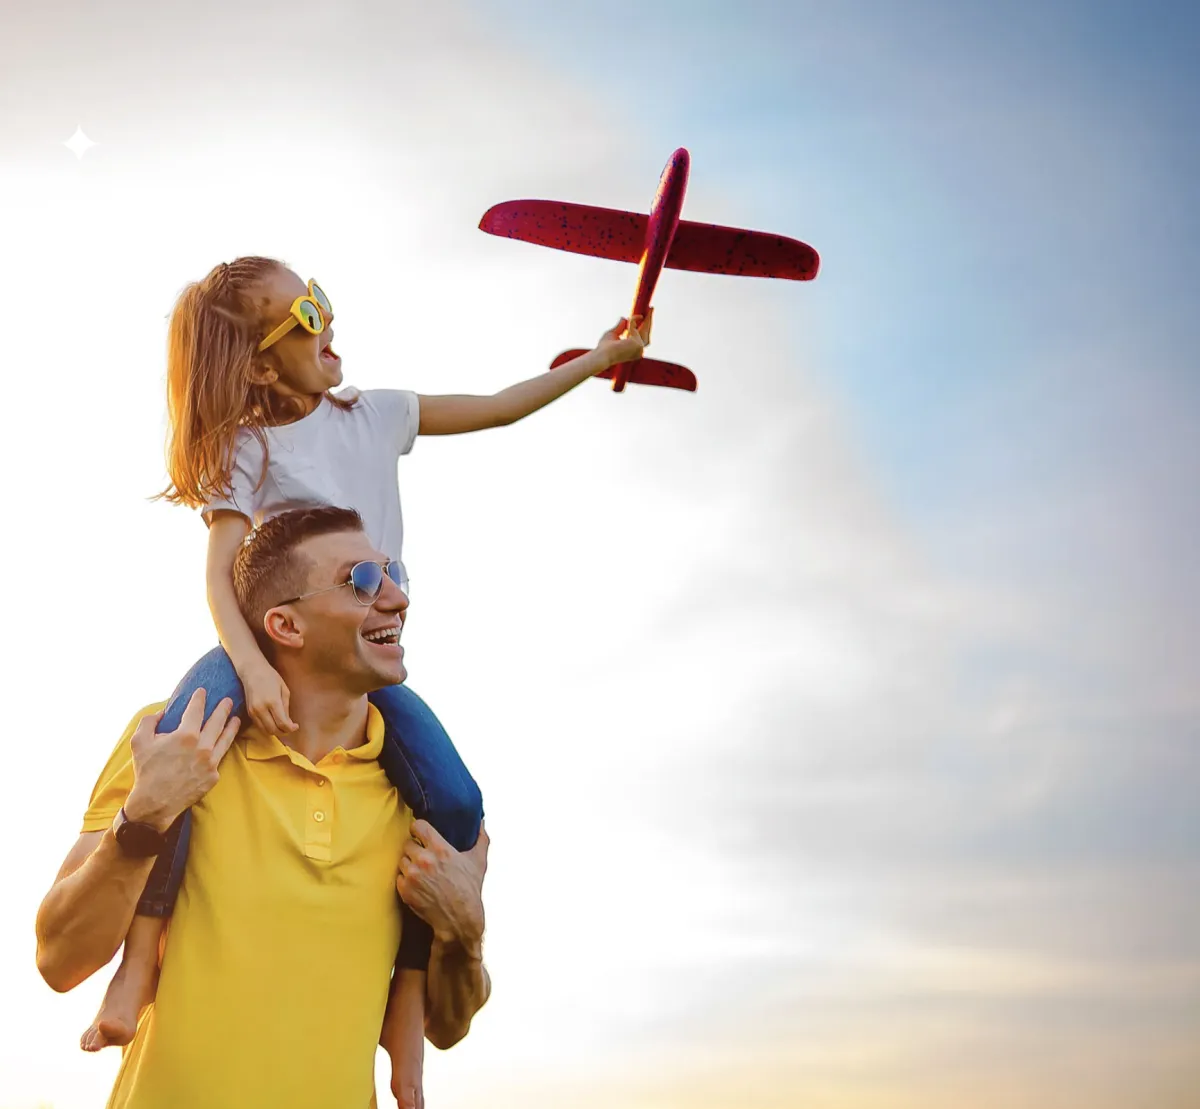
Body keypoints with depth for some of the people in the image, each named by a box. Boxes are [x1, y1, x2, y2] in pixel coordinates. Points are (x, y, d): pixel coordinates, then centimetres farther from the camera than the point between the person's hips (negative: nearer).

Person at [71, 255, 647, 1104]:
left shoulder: (376, 415, 10)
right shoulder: (250, 445, -3)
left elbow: (493, 409, 21)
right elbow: (220, 573, -14)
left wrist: (593, 362, 21)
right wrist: (253, 665, -32)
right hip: (269, 644, -3)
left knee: (457, 805, -22)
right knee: (180, 738, -36)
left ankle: (408, 997, -3)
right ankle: (141, 961, -26)